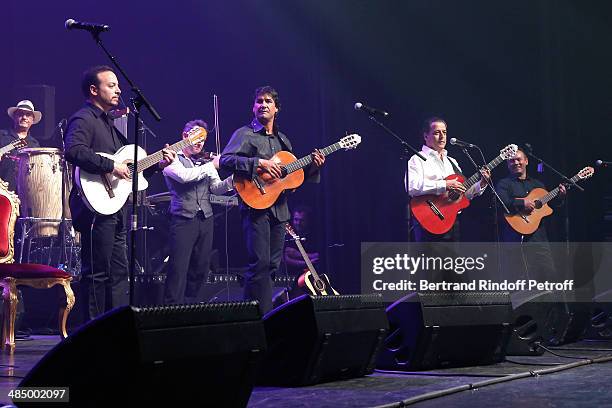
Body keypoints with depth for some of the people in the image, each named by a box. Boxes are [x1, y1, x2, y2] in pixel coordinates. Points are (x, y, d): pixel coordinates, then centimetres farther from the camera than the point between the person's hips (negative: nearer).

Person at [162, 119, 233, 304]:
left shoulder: (205, 162, 20)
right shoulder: (173, 159, 3)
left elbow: (216, 188, 10)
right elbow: (184, 176, -17)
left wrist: (234, 179, -9)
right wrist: (211, 166, -14)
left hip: (206, 219, 6)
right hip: (183, 218, -6)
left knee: (200, 268, 7)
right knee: (178, 269, -11)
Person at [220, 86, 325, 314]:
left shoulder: (282, 140, 19)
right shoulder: (245, 134, -2)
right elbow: (225, 160, -17)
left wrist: (312, 166, 7)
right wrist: (259, 163, -22)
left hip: (279, 208, 7)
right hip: (256, 205, -7)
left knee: (273, 265, 8)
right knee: (260, 263, -13)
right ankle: (263, 314, -9)